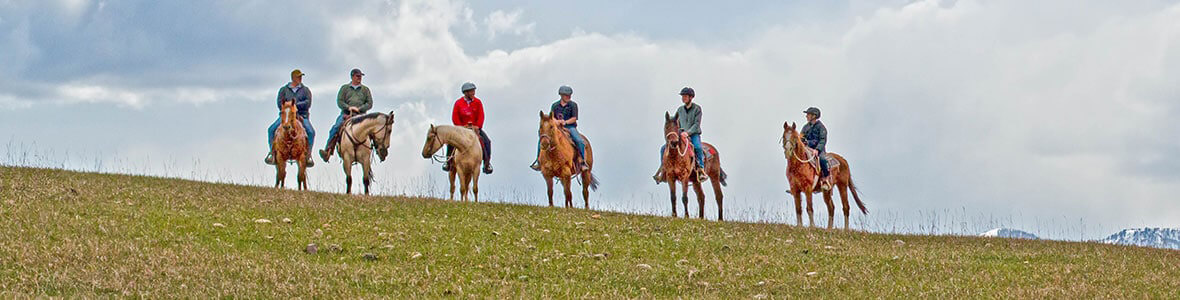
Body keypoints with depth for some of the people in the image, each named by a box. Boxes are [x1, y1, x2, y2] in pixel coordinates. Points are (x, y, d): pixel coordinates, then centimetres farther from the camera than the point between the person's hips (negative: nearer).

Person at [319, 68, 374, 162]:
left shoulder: (365, 89, 17)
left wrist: (359, 108, -7)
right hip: (346, 114, 0)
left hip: (360, 115, 0)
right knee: (335, 128, -21)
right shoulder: (344, 88, 16)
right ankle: (327, 151, -22)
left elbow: (369, 104, 9)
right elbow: (339, 101, 6)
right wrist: (348, 107, -12)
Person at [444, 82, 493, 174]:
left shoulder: (478, 102, -1)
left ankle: (487, 162, -6)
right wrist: (461, 127, -17)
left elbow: (481, 116, -4)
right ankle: (448, 161, -2)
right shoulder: (458, 103, -4)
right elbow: (455, 118, -6)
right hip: (462, 127, -1)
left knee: (487, 141, -18)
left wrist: (477, 126, -18)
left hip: (475, 127, 1)